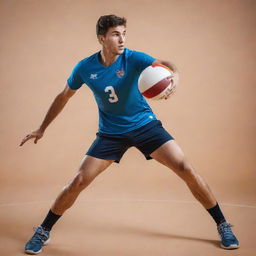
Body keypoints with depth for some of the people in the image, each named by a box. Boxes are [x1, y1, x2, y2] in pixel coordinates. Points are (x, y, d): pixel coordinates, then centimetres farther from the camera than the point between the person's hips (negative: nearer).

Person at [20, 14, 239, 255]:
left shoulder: (132, 58, -15)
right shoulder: (84, 68, -8)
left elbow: (166, 65, -32)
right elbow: (63, 97, 7)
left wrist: (173, 79, -56)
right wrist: (42, 128, 10)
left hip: (145, 125, -1)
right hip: (110, 133, 1)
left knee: (186, 170, -11)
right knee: (78, 182, -8)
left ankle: (222, 225, 8)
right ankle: (43, 232, 15)